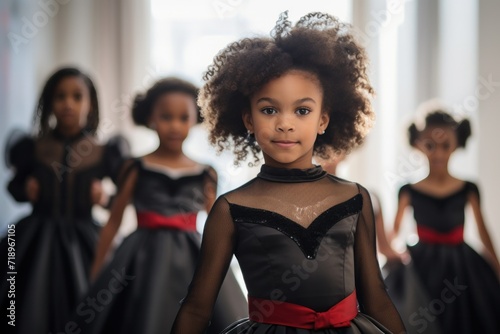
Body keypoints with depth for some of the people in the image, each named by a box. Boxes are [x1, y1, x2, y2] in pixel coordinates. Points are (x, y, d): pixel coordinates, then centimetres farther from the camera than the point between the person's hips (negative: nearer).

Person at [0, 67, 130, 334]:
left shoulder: (103, 153, -2)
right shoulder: (33, 149, 1)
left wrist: (105, 198, -16)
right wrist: (25, 190, -7)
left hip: (82, 241, -1)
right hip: (36, 239, 1)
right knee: (31, 313, 2)